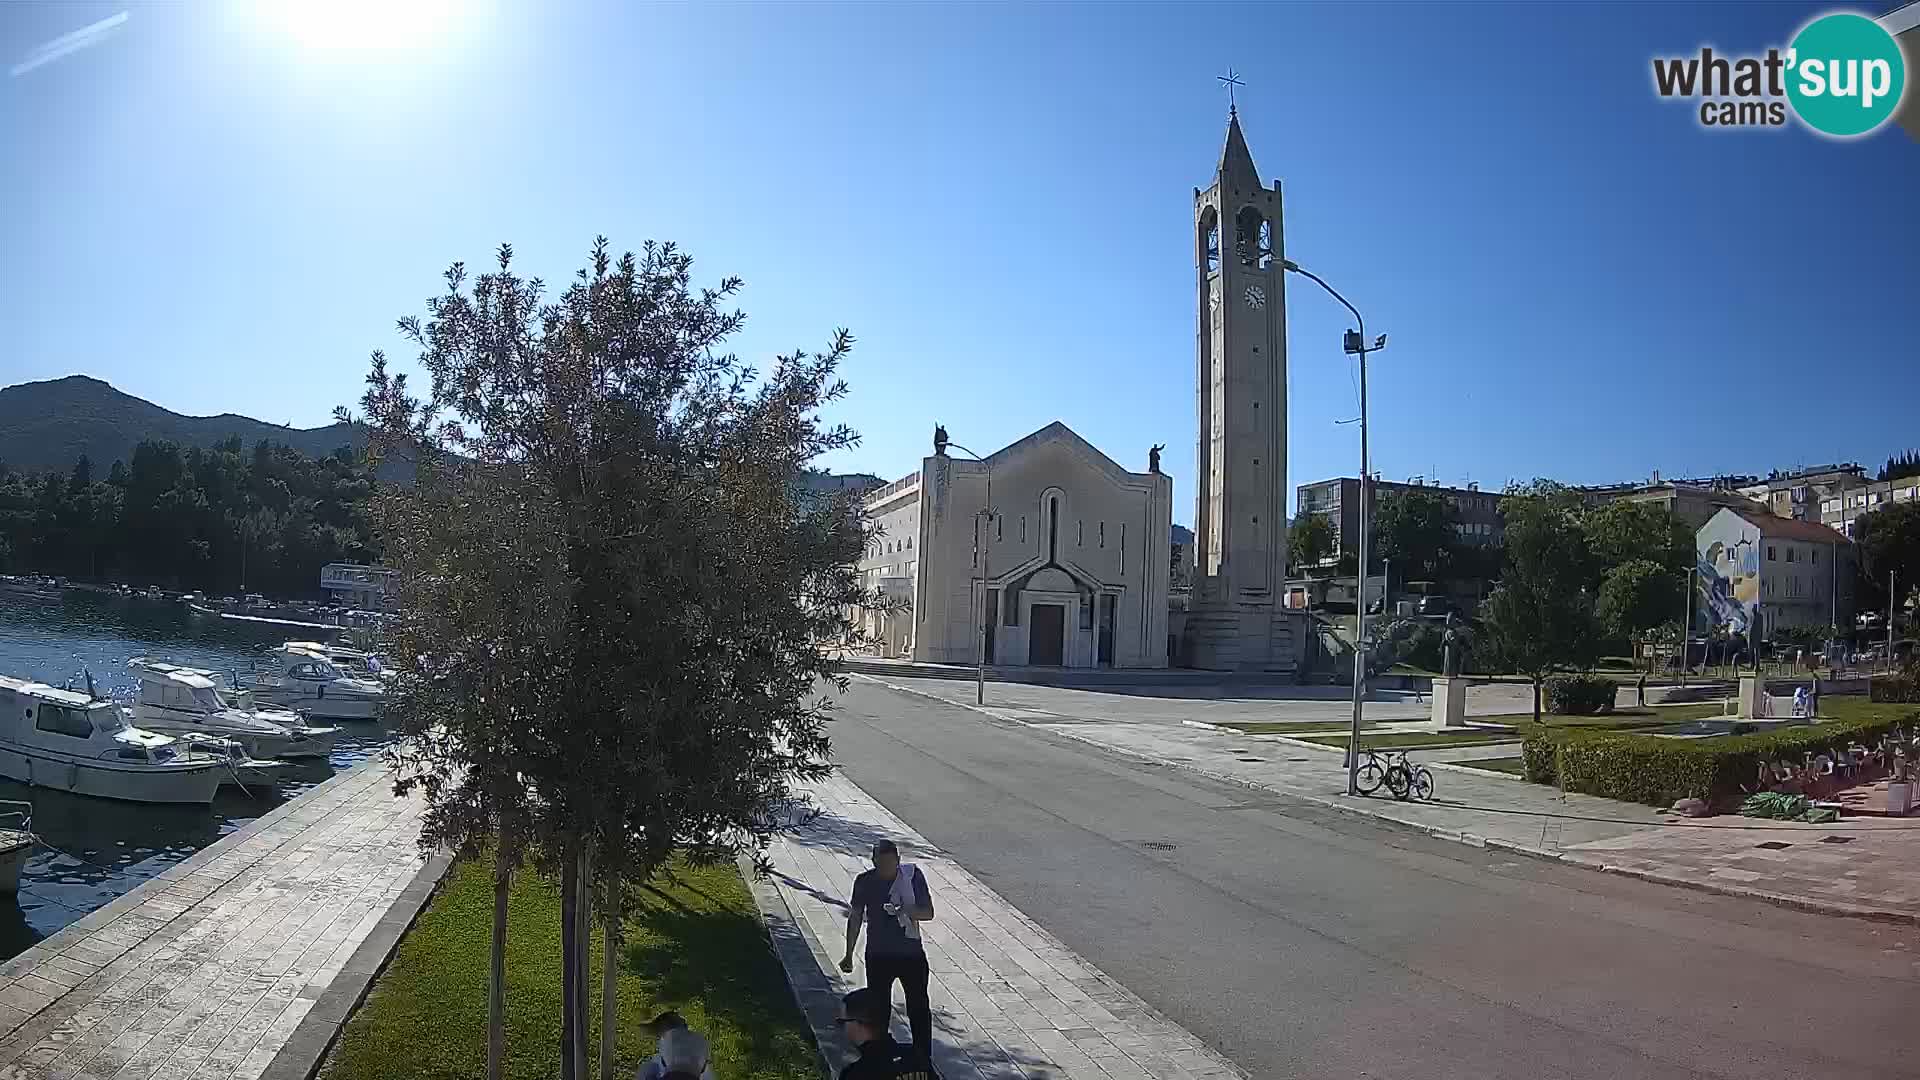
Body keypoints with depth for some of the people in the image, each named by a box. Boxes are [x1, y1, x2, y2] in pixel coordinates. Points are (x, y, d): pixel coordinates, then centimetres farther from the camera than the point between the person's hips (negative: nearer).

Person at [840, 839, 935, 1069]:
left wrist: (908, 911, -28)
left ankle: (924, 1059, 17)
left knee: (919, 1007, 3)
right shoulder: (865, 881, -7)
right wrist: (849, 954, 7)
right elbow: (855, 917, 4)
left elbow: (928, 913, -8)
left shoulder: (913, 875, -11)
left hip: (911, 953, -1)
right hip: (878, 955, 1)